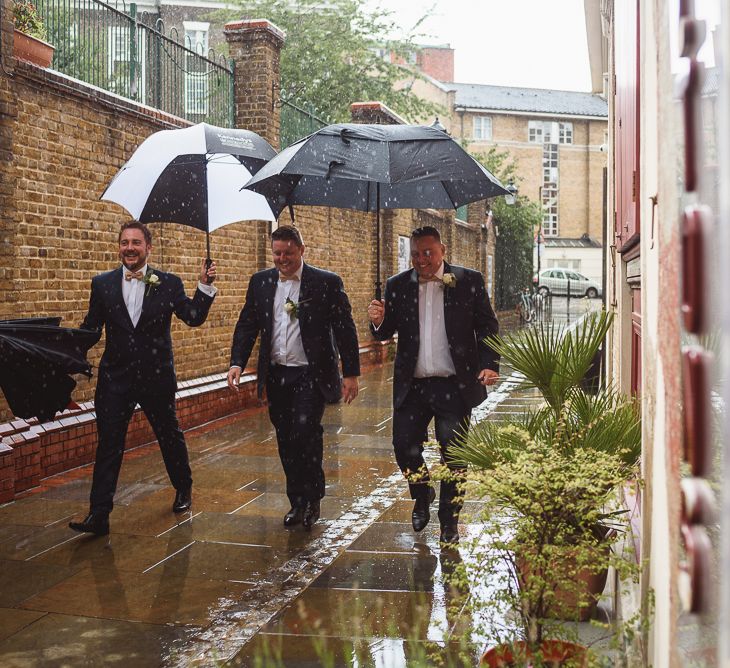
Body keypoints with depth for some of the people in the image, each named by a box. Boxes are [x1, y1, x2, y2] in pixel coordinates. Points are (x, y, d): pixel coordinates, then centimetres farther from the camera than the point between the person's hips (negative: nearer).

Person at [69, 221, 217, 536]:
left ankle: (184, 488, 40)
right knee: (108, 444, -2)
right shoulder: (102, 283, 2)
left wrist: (205, 286, -21)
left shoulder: (168, 283, -2)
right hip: (115, 377, 1)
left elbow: (194, 318, -8)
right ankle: (99, 515, -1)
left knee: (170, 436, 16)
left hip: (157, 376, 0)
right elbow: (91, 327, 4)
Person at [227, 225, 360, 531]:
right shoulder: (260, 282, 7)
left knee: (305, 434, -14)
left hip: (311, 375, -4)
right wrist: (237, 362, -5)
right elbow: (247, 325, 9)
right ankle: (297, 502, 22)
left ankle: (312, 499, 5)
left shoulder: (327, 282, -4)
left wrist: (351, 373, -7)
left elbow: (345, 329, -4)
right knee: (286, 440, 9)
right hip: (276, 376, 4)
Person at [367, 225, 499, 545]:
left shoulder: (470, 281, -1)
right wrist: (378, 321, -18)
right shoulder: (397, 285, 4)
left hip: (455, 386, -2)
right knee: (405, 446, 3)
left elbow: (488, 327, 2)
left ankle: (449, 520, 21)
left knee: (453, 454, 4)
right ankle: (422, 496, 33)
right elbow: (386, 333, 5)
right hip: (411, 386, 2)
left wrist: (489, 364, -12)